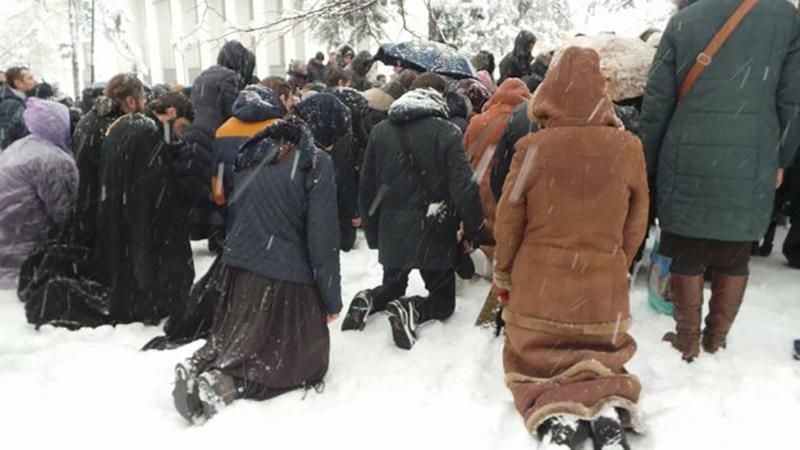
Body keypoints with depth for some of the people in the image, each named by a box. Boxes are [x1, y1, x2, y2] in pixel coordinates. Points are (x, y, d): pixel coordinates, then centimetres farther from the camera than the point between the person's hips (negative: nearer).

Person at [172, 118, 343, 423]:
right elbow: (322, 236, -13)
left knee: (237, 340, 26)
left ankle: (196, 368, -2)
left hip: (240, 270, 7)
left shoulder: (256, 155, 12)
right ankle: (226, 384, -13)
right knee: (305, 359, 8)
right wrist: (331, 298, -6)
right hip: (285, 277, -7)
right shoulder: (316, 163, -9)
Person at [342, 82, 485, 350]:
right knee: (443, 298, 14)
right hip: (434, 233, -4)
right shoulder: (447, 132, -10)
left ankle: (369, 300, -3)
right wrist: (475, 232, -4)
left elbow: (366, 188, 8)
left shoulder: (380, 131, 4)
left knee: (392, 288, 27)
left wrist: (374, 232, 17)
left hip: (392, 232, 4)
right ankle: (410, 309, -15)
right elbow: (464, 188, -16)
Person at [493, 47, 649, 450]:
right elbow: (635, 225, 2)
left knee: (535, 366, 18)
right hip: (604, 290, 1)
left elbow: (508, 220, -4)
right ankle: (609, 407, -6)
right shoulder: (628, 148, -9)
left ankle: (555, 417, -12)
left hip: (538, 287, -1)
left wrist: (503, 275, 12)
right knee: (604, 359, 24)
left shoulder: (533, 147, -14)